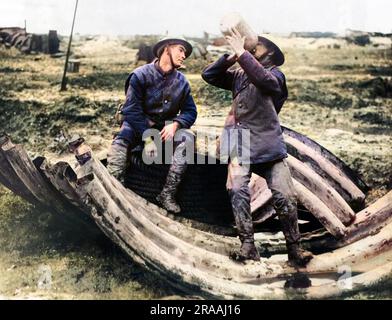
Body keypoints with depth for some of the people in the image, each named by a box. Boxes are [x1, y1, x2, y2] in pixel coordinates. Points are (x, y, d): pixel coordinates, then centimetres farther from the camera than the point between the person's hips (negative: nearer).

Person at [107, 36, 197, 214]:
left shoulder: (181, 81, 3)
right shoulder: (141, 75, -11)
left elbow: (190, 111, 1)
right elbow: (132, 110, -16)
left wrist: (175, 125, -21)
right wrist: (148, 138, -25)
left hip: (166, 126, 3)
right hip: (139, 124, -2)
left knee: (186, 139, -26)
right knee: (119, 142, -32)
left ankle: (167, 195, -25)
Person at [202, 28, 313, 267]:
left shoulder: (275, 75, 4)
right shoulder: (239, 76, 18)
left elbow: (262, 78, -20)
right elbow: (209, 75, 15)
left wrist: (241, 52, -18)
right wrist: (230, 58, 3)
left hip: (269, 147, -3)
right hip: (240, 146, 3)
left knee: (285, 196, -7)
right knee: (238, 190, -17)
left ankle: (294, 249, 5)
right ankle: (248, 246, -12)